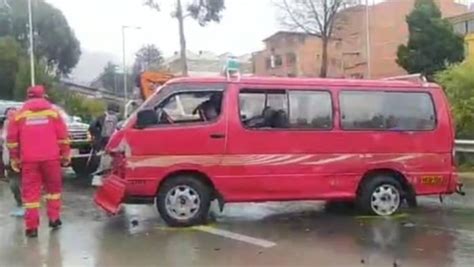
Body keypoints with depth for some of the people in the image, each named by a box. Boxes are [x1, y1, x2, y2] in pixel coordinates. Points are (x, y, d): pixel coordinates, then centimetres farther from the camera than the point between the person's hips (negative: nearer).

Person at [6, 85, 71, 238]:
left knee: (30, 191, 4)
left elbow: (12, 139, 6)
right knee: (53, 187, 18)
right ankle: (54, 218, 18)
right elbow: (63, 135, 2)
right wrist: (65, 155, 8)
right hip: (50, 157, 0)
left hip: (29, 159, 0)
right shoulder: (52, 112, 5)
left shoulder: (19, 115, 7)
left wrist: (14, 159, 12)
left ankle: (32, 227, 3)